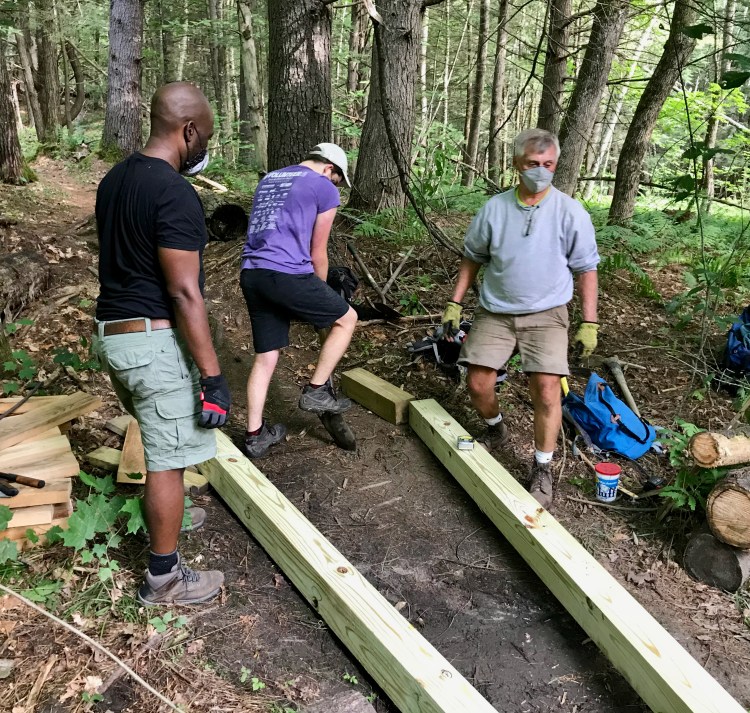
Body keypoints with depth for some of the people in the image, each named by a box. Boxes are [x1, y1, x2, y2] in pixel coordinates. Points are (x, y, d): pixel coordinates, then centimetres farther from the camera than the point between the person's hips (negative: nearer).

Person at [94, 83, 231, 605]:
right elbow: (184, 293, -23)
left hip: (112, 332, 9)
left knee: (159, 438, 27)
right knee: (168, 458, 3)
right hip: (156, 340, -9)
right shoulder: (176, 194, -20)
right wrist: (213, 376, -19)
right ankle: (164, 577, 17)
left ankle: (165, 517, 48)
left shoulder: (114, 180, 9)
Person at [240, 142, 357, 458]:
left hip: (251, 275, 8)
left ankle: (255, 434, 22)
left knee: (265, 357, 16)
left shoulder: (269, 179, 26)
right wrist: (321, 294, 23)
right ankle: (316, 391, 15)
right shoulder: (324, 189, 4)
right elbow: (317, 253, 6)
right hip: (287, 275, -7)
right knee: (346, 319, 13)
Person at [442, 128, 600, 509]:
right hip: (494, 312, 2)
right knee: (477, 384, -3)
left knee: (546, 389, -15)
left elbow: (586, 270, 1)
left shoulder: (571, 212, -4)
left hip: (546, 314, -2)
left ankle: (543, 470, 3)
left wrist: (589, 323, -3)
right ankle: (495, 429, 31)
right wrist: (454, 303, 7)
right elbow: (472, 258, 11)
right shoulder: (494, 208, 1)